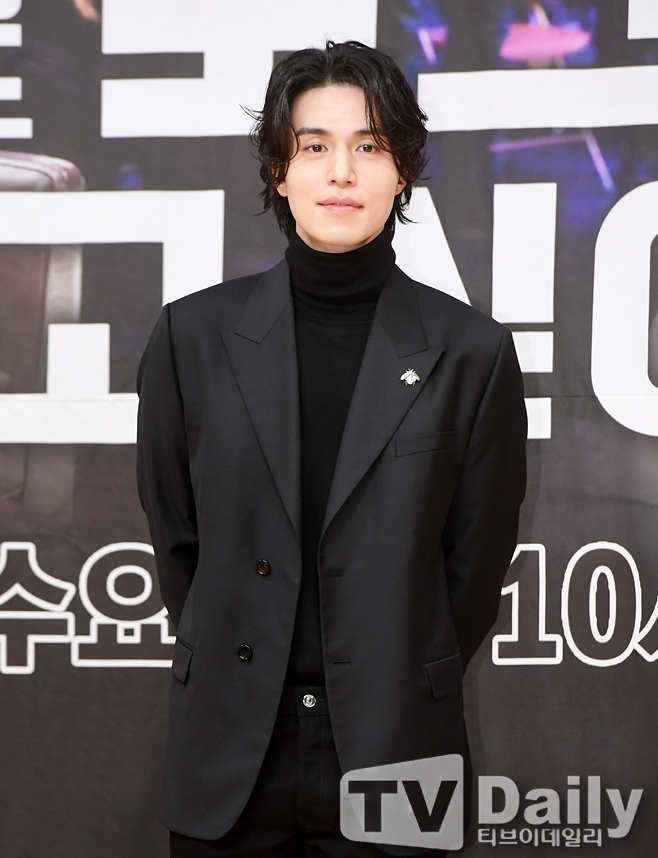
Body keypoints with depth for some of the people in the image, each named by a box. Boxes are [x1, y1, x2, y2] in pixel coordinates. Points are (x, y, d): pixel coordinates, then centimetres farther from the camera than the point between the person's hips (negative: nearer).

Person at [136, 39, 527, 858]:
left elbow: (476, 560, 3)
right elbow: (173, 531, 7)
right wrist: (237, 670, 10)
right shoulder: (196, 333, -2)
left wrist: (401, 694, 7)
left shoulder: (472, 351, -5)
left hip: (392, 756, -1)